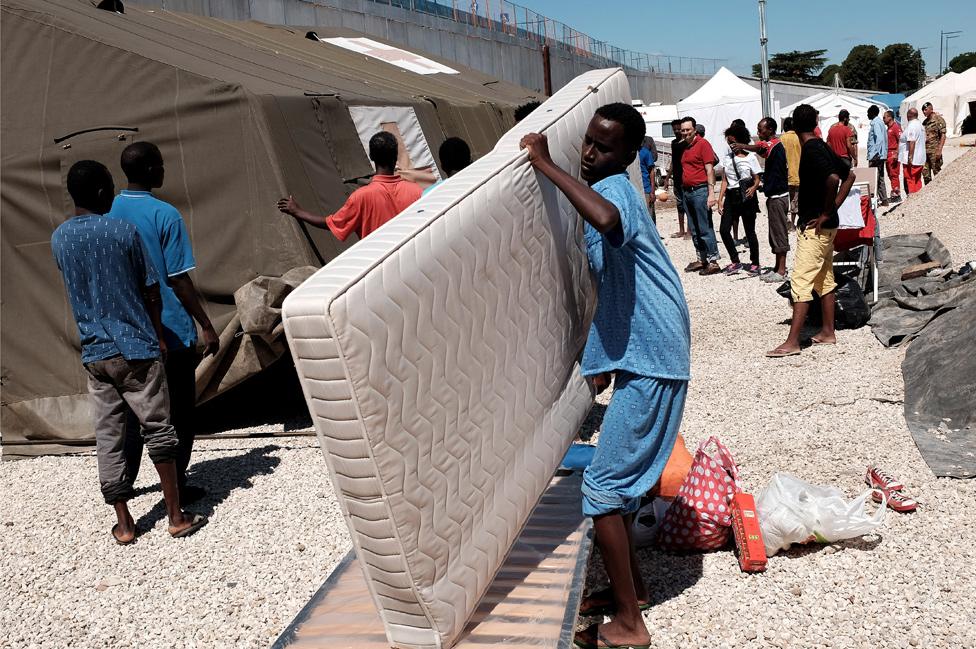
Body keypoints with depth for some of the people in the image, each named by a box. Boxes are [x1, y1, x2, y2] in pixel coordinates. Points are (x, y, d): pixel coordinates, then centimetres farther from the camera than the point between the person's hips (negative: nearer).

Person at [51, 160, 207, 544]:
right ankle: (177, 517, 11)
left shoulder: (58, 239, 5)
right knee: (158, 430, 5)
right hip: (136, 348, -4)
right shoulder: (124, 231, -10)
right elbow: (151, 292, -5)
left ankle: (124, 525, 14)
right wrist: (160, 337, 8)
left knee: (107, 437, 8)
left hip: (93, 353, 5)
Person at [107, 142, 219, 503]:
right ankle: (176, 489, 12)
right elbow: (179, 280, -14)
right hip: (171, 332, -6)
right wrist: (206, 326, -6)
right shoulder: (165, 215, -14)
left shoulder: (108, 213, 3)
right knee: (179, 413, 6)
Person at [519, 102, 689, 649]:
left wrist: (546, 165, -34)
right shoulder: (609, 192, 14)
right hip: (638, 357, 10)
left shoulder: (615, 189, -16)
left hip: (650, 364, -10)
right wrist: (602, 364, 26)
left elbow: (608, 221, -45)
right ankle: (632, 587, 35)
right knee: (617, 480, 19)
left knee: (603, 488, -3)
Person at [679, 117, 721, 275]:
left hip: (700, 190, -8)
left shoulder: (703, 143, -6)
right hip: (687, 191, 8)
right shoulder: (684, 147, 15)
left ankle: (713, 261, -5)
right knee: (694, 229, 11)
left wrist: (711, 192, -18)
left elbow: (709, 169, -11)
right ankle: (701, 259, 19)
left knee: (705, 228, -8)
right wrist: (683, 190, 10)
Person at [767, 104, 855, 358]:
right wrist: (833, 208, 11)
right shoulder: (822, 147, 11)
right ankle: (828, 332, 24)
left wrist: (825, 214, -20)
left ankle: (792, 342, -12)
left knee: (800, 281, -11)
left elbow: (833, 179, -30)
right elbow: (849, 175, 18)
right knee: (824, 279, 16)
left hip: (815, 226, -10)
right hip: (826, 226, 10)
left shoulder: (811, 151, -16)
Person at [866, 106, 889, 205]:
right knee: (880, 178, 14)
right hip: (881, 155, 10)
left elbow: (879, 138, -22)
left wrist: (875, 154, -24)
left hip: (875, 156, -10)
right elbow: (885, 139, 19)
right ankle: (883, 199, 18)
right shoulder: (880, 122, 17)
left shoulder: (875, 123, -12)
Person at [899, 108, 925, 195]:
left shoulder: (911, 126, -14)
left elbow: (912, 142, -23)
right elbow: (923, 141, 20)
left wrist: (910, 157, -25)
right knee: (917, 182, 12)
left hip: (911, 160, -10)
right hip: (920, 160, 10)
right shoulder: (920, 125, 17)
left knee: (910, 181, -7)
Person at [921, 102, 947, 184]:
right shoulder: (925, 122, 15)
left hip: (934, 151, -7)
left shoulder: (938, 120, -7)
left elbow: (943, 135, -12)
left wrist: (939, 150, -20)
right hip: (925, 151, 7)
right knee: (925, 173, 9)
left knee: (937, 173, -1)